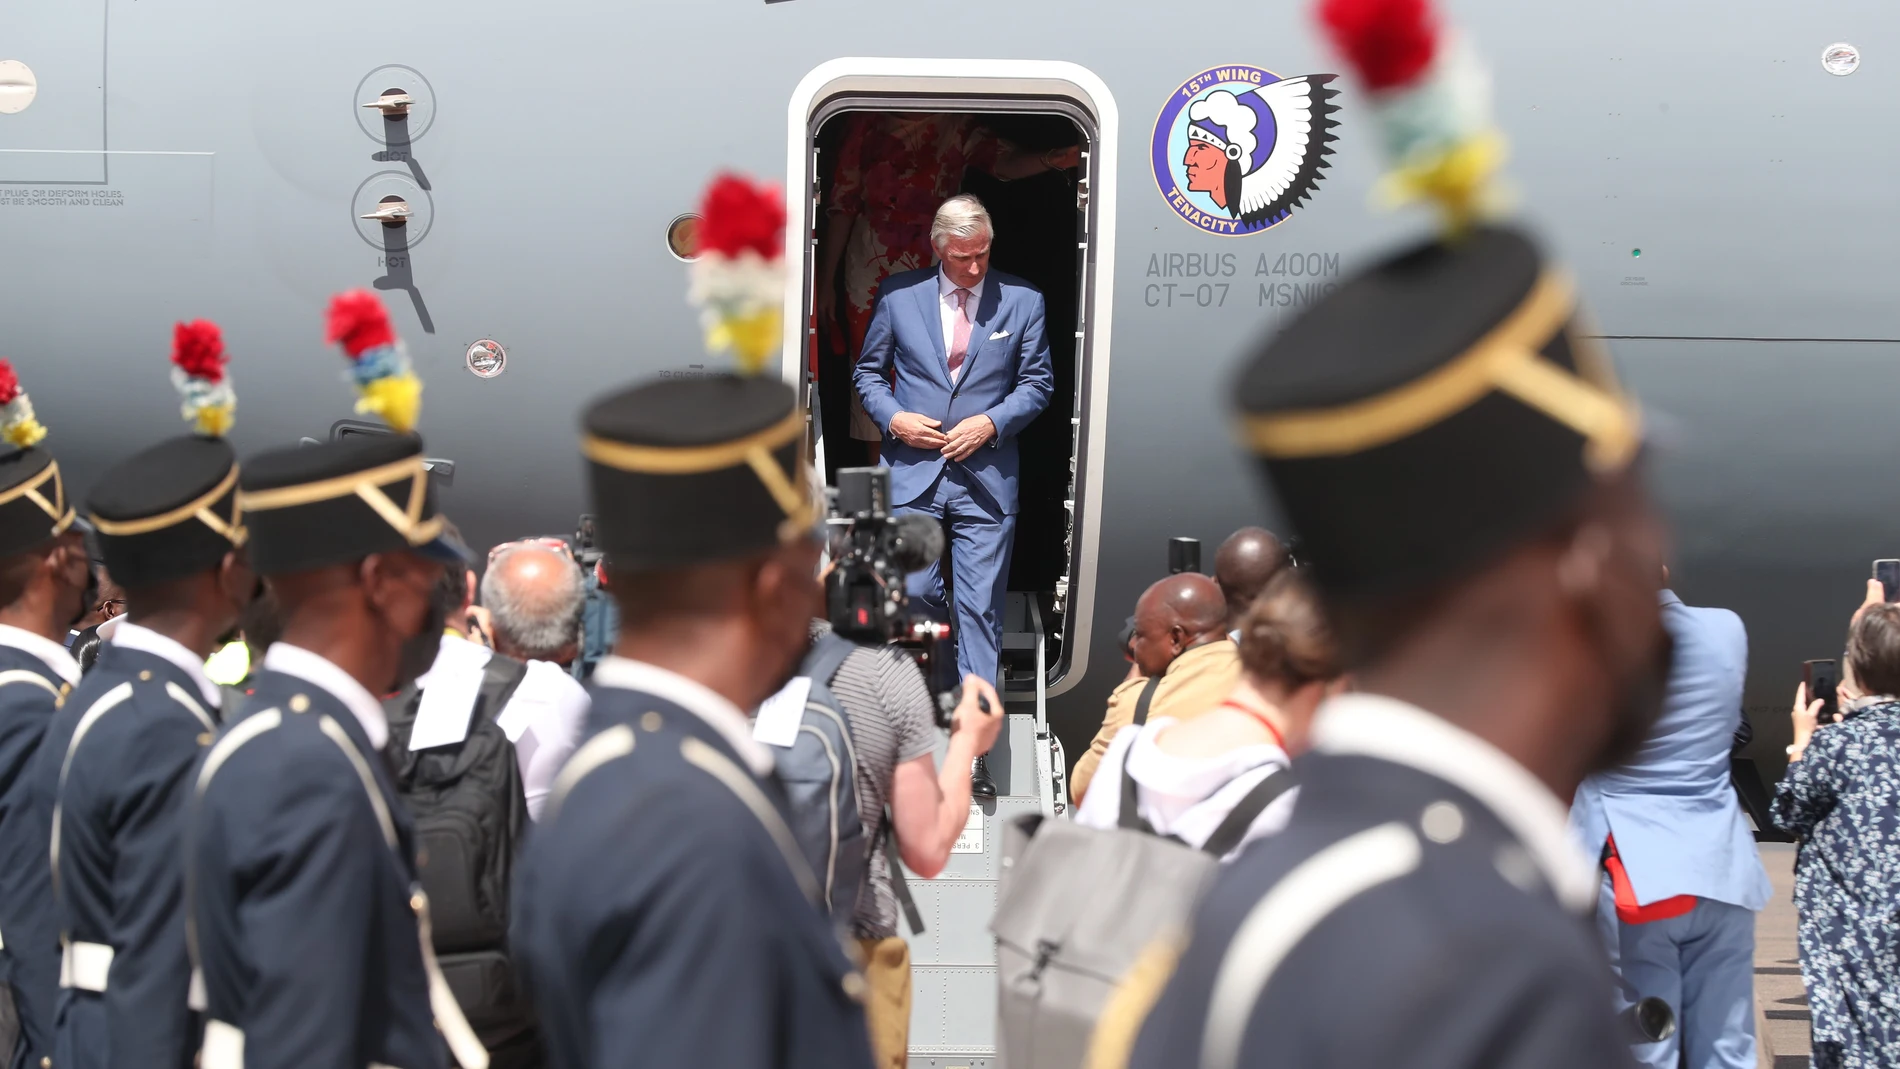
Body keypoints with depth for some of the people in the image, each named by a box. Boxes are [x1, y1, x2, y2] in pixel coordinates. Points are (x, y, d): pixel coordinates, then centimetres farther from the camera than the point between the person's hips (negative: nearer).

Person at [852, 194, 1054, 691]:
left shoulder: (1022, 301, 4)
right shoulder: (899, 295, 5)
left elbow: (1037, 383, 8)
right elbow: (868, 371, 13)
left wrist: (992, 423, -8)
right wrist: (892, 417, -5)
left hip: (987, 475, 0)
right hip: (913, 472, 1)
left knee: (980, 606, -2)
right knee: (913, 592, -4)